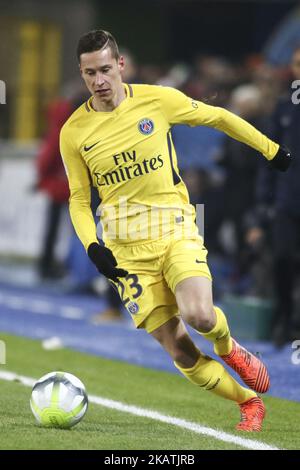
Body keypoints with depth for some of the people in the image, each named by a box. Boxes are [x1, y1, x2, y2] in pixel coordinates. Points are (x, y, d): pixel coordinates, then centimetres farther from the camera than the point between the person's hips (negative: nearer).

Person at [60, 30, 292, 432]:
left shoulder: (158, 100, -5)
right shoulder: (73, 133, -2)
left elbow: (216, 117, 10)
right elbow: (79, 199, 7)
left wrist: (271, 150, 18)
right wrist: (93, 247, -9)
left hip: (175, 230, -1)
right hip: (126, 249, 1)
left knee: (199, 315, -28)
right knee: (179, 351, -5)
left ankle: (228, 347, 8)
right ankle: (249, 402, 16)